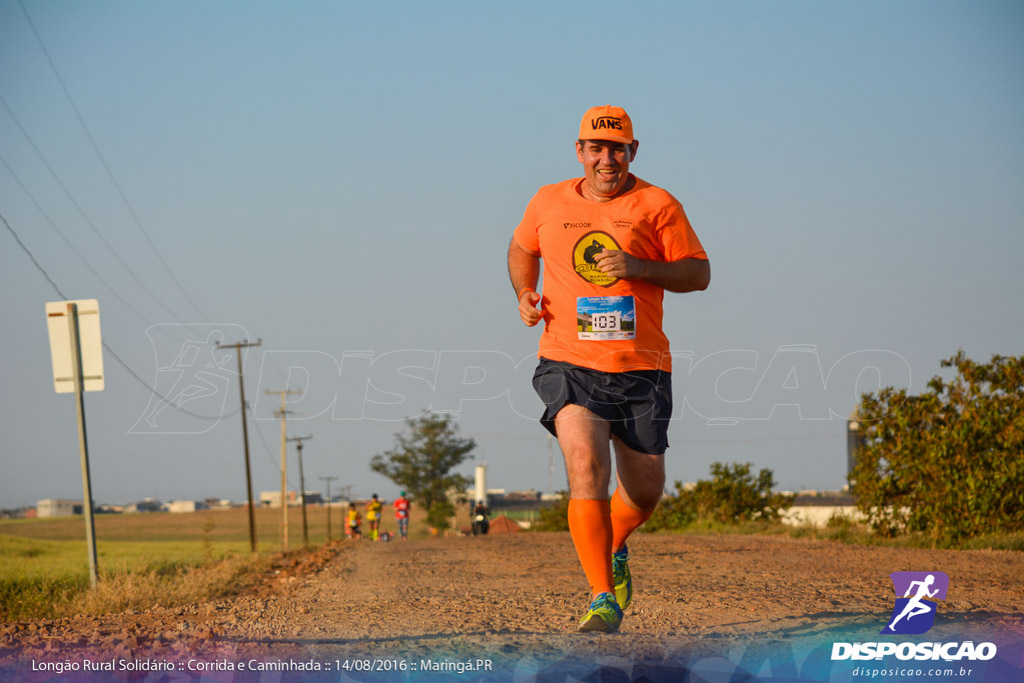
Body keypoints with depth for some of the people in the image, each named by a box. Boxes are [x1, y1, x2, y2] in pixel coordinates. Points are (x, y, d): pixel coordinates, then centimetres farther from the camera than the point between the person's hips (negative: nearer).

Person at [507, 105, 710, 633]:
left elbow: (699, 273, -1)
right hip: (569, 366, 0)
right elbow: (522, 248, 28)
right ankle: (603, 599, -21)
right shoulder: (548, 204, 9)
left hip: (641, 370, 1)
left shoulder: (657, 206, 1)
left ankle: (614, 550, 45)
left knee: (645, 488, 9)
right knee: (586, 466, -23)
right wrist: (524, 294, 8)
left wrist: (637, 267, -16)